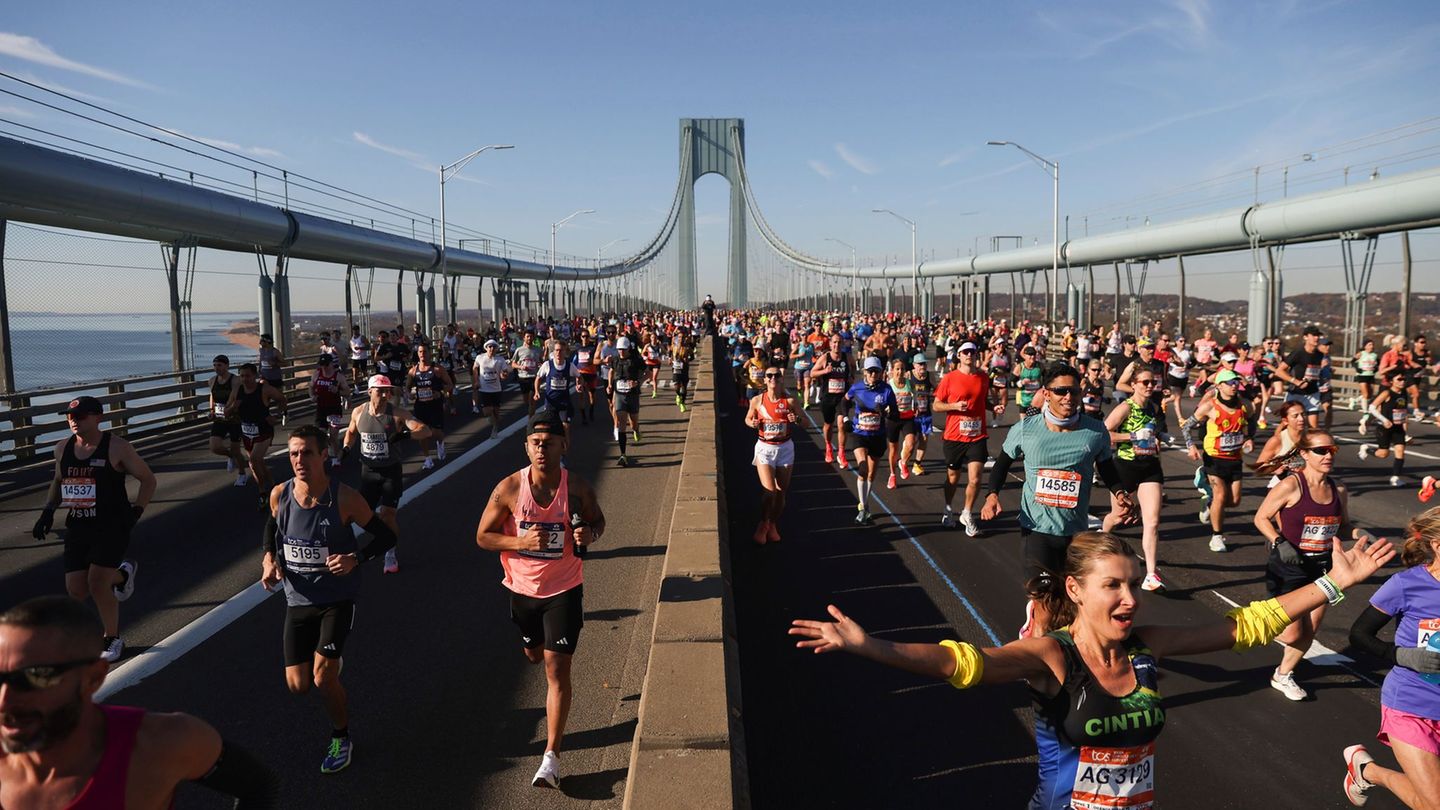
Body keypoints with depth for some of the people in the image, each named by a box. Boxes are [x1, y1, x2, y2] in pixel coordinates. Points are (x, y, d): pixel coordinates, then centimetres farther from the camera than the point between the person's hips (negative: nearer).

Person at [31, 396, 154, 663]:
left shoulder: (116, 447, -10)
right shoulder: (62, 448, 5)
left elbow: (148, 480, -3)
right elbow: (58, 481, 23)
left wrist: (136, 511, -13)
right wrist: (48, 511, 10)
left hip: (112, 524, -6)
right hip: (78, 526, 6)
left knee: (97, 583, -15)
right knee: (77, 591, 2)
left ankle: (113, 639, 7)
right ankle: (121, 573, 34)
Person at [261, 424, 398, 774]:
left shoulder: (344, 498, -19)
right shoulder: (279, 495, -8)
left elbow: (387, 536, -9)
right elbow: (271, 529, 15)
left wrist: (355, 558, -26)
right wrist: (269, 560, -3)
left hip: (338, 598, -4)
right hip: (298, 599, 4)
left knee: (322, 677, -13)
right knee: (298, 686, 5)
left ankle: (341, 738, 15)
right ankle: (332, 660, 42)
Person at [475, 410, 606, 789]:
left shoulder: (578, 488, -14)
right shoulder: (510, 488, -15)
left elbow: (598, 521, 4)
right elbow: (483, 536, -7)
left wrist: (589, 534, -19)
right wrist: (520, 541, -25)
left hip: (564, 590, -2)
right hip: (523, 588, 2)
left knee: (557, 669, -6)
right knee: (534, 655, 24)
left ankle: (552, 757, 4)